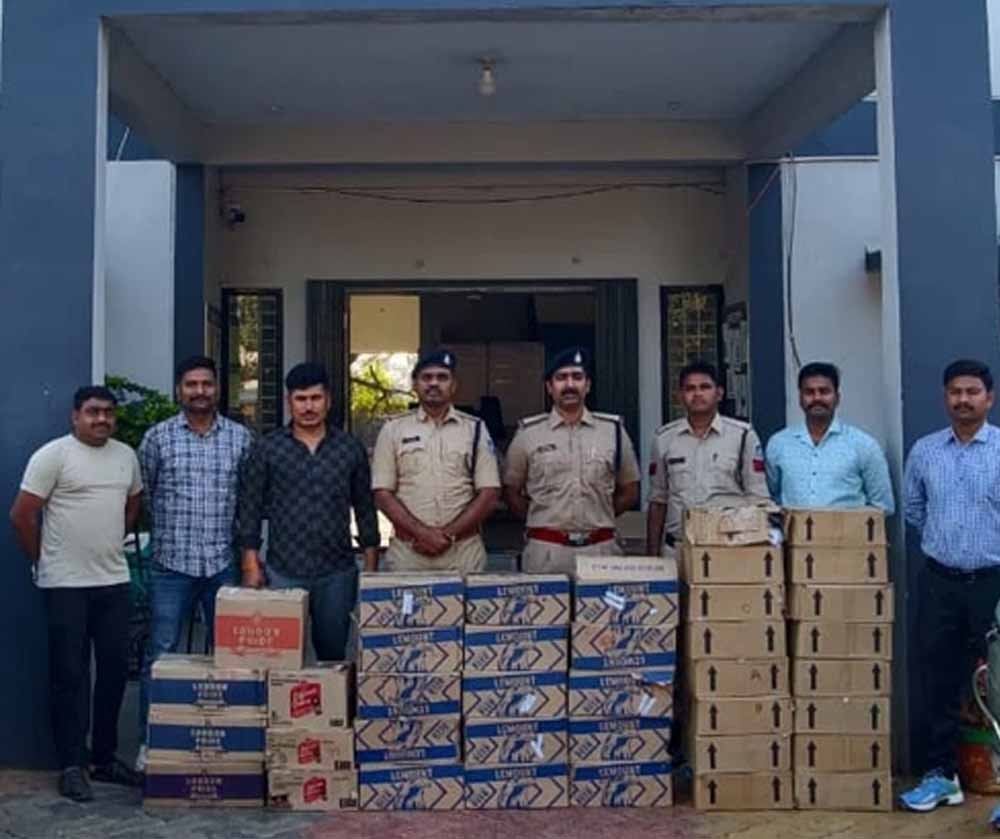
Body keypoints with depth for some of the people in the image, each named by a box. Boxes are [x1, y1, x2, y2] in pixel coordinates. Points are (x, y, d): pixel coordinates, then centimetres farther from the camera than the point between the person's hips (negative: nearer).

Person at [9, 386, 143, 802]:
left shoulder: (126, 456, 8)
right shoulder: (53, 455, -10)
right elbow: (22, 514, -10)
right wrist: (42, 561, -1)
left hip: (114, 581, 6)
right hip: (66, 584, -6)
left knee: (115, 670, 10)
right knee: (70, 675, 1)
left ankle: (104, 758, 23)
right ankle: (72, 765, 11)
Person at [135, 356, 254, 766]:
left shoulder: (241, 437, 4)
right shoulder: (158, 437, 1)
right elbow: (143, 493, 11)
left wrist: (245, 544, 8)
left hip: (225, 564, 1)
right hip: (172, 564, -1)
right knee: (160, 655, 2)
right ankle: (150, 741, 14)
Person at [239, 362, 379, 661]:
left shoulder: (351, 448, 5)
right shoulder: (266, 449, 1)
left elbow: (365, 510, 9)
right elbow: (251, 510, 2)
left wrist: (371, 566, 5)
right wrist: (251, 565, -3)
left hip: (337, 573, 1)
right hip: (283, 574, -1)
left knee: (333, 655, 9)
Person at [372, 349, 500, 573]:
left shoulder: (475, 429, 6)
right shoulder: (393, 430, 6)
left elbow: (489, 494, 0)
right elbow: (382, 493, 0)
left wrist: (449, 535, -10)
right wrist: (422, 533, -12)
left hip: (464, 554, 0)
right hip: (407, 553, 0)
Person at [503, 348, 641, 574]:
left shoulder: (613, 430, 8)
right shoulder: (528, 433, 5)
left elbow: (629, 491, 14)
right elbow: (511, 492, 11)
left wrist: (597, 517, 8)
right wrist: (541, 521, 6)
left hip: (601, 548, 1)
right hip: (545, 551, -1)